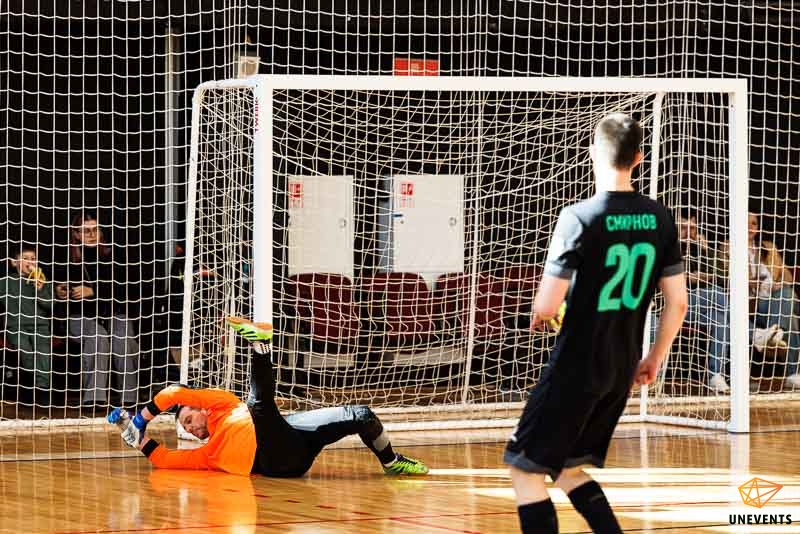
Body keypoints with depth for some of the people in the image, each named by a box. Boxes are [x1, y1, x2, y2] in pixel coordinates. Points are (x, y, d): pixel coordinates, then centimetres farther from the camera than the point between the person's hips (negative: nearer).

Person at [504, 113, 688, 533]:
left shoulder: (579, 217, -16)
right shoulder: (660, 219, 2)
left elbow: (547, 306, -17)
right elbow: (678, 303, 6)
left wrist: (540, 314, 6)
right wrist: (655, 358, 19)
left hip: (577, 366, -6)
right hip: (622, 371, 6)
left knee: (525, 469, 3)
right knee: (568, 468, 20)